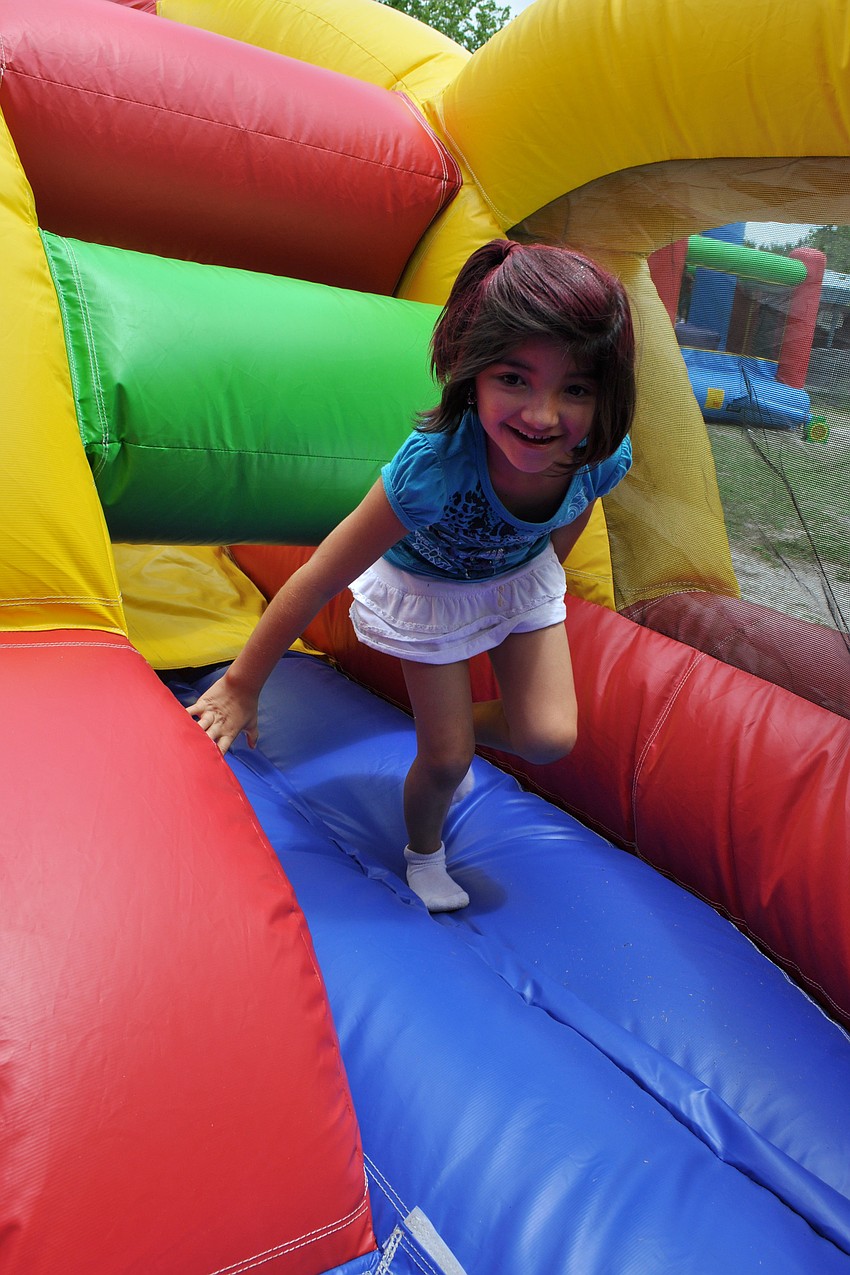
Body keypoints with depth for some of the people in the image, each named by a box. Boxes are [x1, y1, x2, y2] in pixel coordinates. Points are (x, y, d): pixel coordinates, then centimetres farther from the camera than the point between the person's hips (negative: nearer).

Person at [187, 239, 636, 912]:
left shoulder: (605, 456, -30)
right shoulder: (436, 465, -44)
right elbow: (317, 579, -34)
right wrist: (242, 686, -25)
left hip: (520, 576, 4)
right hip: (426, 585, -3)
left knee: (549, 738, -7)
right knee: (446, 760, 0)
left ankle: (455, 725, 28)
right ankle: (423, 854, 36)